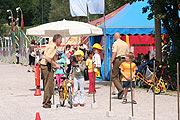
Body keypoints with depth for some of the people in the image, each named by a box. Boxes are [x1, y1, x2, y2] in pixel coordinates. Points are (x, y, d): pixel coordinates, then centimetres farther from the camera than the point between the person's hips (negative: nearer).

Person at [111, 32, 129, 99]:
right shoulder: (125, 43, 15)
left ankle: (120, 89, -18)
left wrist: (111, 62, -15)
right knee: (121, 77, 10)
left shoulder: (116, 43, -4)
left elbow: (114, 53, -14)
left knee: (113, 76, 0)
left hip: (117, 60, -6)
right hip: (124, 60, 6)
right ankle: (120, 95, 10)